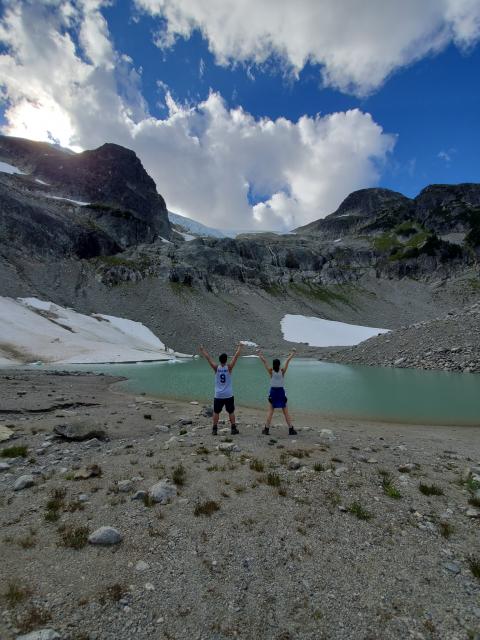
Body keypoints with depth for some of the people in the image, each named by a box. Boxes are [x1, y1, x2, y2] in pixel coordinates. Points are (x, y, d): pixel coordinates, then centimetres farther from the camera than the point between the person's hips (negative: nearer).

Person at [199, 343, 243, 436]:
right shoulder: (229, 367, -10)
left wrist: (202, 350, 9)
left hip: (218, 395, 1)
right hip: (228, 395, -1)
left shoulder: (216, 368, -7)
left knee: (216, 412, 11)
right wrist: (240, 346, 3)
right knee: (231, 412, 10)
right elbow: (236, 356, -5)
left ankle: (214, 429, 14)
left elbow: (208, 358, 0)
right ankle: (233, 429, 15)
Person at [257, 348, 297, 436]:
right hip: (281, 392, 0)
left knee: (270, 411, 8)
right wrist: (292, 353, 8)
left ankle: (266, 429, 8)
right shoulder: (282, 371, -11)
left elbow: (264, 361, -5)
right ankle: (291, 429, 12)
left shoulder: (271, 371, -12)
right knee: (286, 412, 8)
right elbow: (287, 361, -3)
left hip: (273, 392, 0)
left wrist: (260, 354, 6)